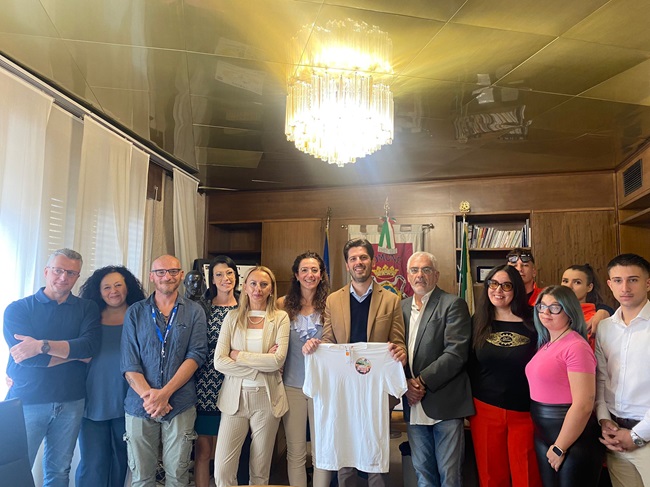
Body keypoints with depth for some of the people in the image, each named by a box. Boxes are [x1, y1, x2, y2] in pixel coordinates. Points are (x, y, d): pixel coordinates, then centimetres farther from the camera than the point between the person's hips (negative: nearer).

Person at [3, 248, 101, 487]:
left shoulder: (87, 309, 3)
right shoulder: (18, 309, -2)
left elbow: (90, 346, -14)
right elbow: (26, 357, -15)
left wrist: (42, 346, -21)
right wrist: (75, 352, -11)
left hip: (71, 402, 2)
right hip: (26, 401, -2)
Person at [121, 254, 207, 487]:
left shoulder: (194, 312, 3)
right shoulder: (135, 312, 6)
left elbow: (196, 354, -6)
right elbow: (129, 362, 0)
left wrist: (165, 393, -15)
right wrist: (148, 395, -14)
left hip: (180, 405, -1)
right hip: (140, 405, 1)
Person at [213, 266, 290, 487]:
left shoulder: (280, 318, 0)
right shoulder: (232, 317, 3)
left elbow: (278, 360, -13)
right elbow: (219, 361, -7)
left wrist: (239, 355, -10)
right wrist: (261, 366, -13)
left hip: (267, 398, -1)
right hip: (234, 397, 1)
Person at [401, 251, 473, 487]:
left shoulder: (453, 304, -6)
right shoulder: (401, 307, 11)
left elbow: (456, 353, -15)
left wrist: (422, 381, -16)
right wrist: (406, 384, -5)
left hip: (444, 405, -5)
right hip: (414, 406, 5)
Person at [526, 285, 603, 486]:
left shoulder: (576, 347, -18)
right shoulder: (545, 344, 8)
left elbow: (583, 405, -23)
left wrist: (559, 447, -15)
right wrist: (550, 445, 9)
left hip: (573, 440, -8)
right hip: (543, 436, 8)